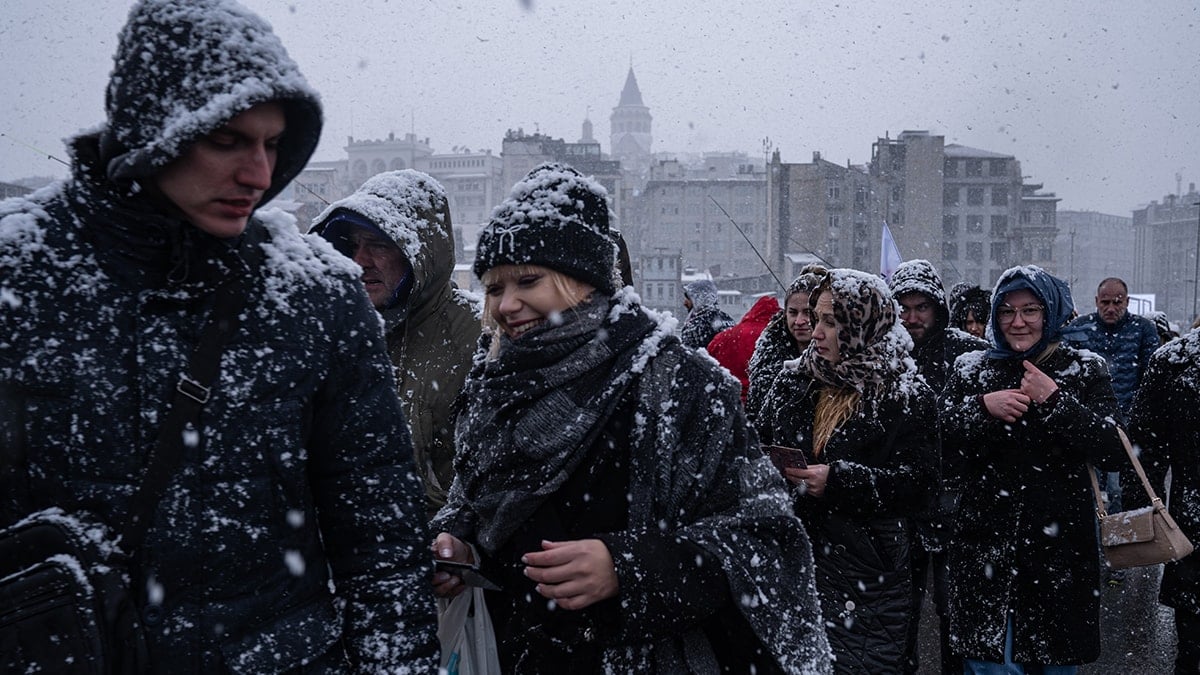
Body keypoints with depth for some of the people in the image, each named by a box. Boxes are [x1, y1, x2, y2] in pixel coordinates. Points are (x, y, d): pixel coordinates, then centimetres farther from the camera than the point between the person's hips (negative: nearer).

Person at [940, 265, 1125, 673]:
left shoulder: (1085, 370, 3)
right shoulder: (970, 368, 7)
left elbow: (1113, 451, -9)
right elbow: (938, 434, -4)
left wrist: (1054, 399, -16)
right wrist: (983, 407, -19)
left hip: (1059, 543, 0)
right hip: (986, 544, 1)